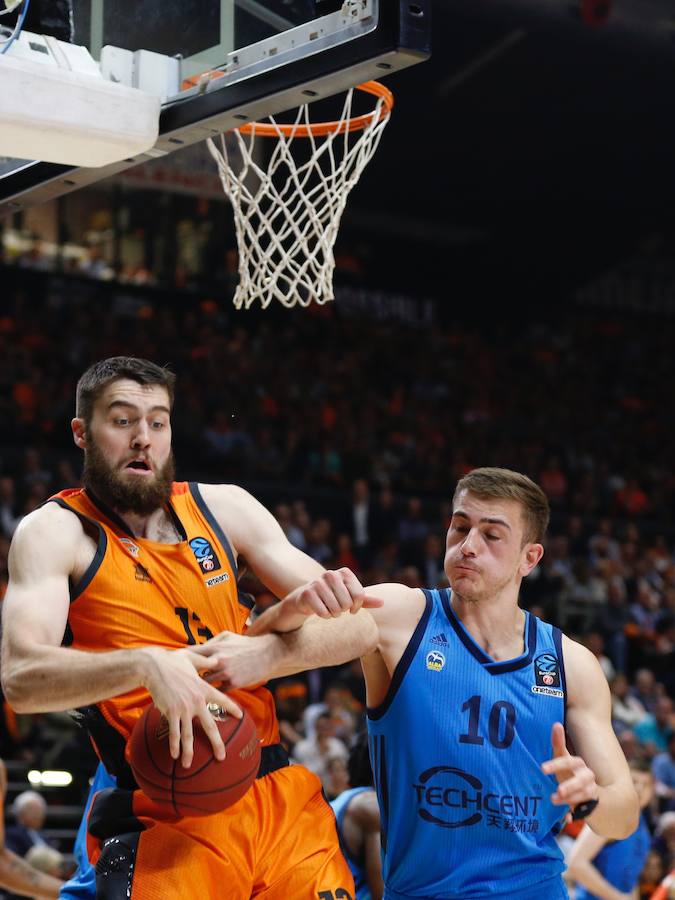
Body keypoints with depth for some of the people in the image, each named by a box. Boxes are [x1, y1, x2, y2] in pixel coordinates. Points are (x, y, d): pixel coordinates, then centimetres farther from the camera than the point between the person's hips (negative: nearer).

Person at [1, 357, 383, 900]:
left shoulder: (225, 508, 11)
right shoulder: (55, 532, -1)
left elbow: (358, 631, 9)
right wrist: (145, 664, -33)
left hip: (285, 799, 5)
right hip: (163, 819, -5)